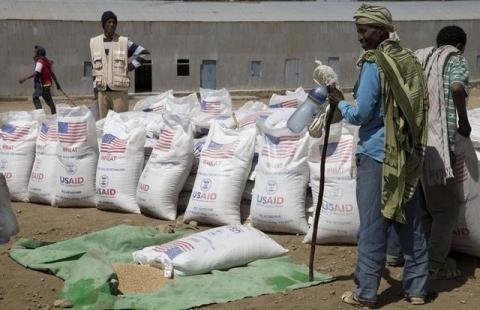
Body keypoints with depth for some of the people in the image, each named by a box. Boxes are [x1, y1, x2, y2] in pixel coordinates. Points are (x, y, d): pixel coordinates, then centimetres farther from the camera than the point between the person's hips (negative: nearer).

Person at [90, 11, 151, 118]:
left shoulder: (124, 42, -1)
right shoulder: (94, 42, 9)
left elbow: (145, 54, 0)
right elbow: (95, 66, 17)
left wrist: (130, 67, -6)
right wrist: (95, 88, 12)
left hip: (120, 92, -3)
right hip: (102, 92, 3)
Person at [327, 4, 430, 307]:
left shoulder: (373, 65, -12)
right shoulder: (410, 61, 9)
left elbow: (360, 115, -12)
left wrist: (340, 102, 6)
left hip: (377, 154, -7)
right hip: (408, 155, 7)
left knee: (373, 226, -1)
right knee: (410, 223, 12)